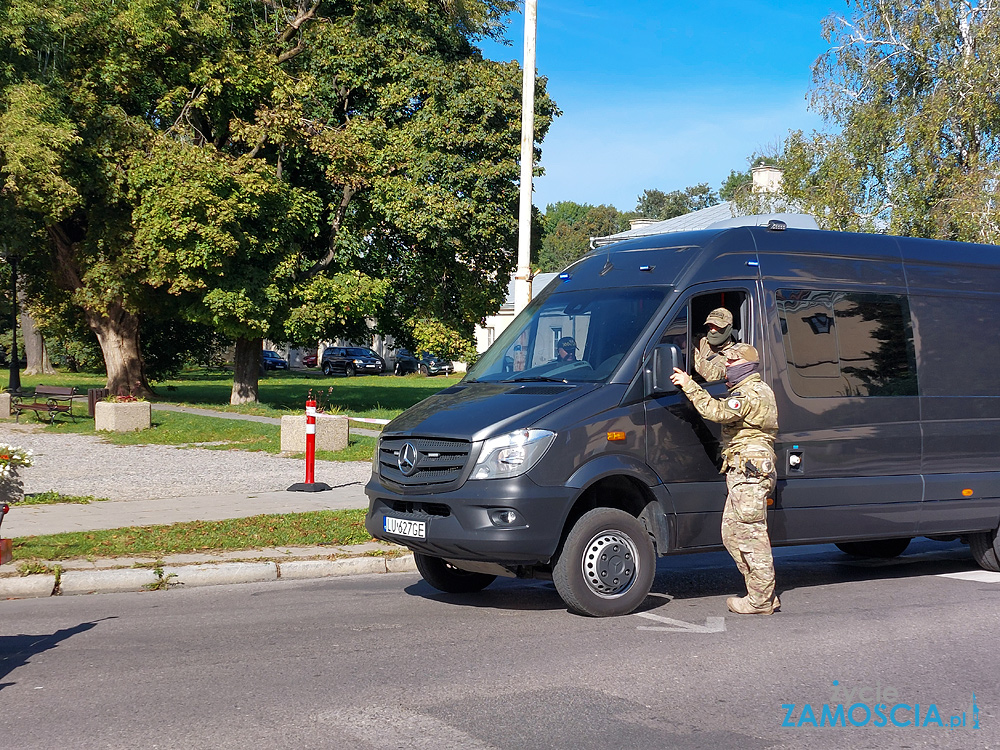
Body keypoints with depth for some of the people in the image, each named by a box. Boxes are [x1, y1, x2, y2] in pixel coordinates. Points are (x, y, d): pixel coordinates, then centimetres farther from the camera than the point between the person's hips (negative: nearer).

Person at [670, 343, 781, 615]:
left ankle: (760, 600, -2)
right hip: (744, 473, 11)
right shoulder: (758, 390, 24)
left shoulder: (750, 393, -12)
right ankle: (765, 595, 15)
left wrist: (689, 385, -25)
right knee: (732, 533, 12)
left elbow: (717, 411, -28)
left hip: (749, 471, -11)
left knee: (751, 535, -7)